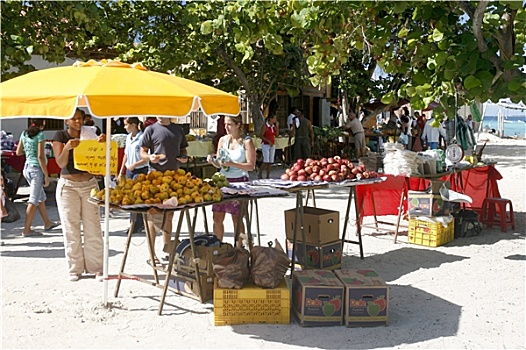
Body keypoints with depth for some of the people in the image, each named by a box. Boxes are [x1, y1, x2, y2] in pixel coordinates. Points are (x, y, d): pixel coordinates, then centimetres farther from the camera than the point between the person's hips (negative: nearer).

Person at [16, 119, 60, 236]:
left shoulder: (24, 134, 8)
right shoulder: (40, 135, -13)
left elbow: (18, 152, 12)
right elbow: (40, 157, -17)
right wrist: (46, 175, -14)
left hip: (27, 168, 8)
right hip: (37, 169, -8)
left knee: (41, 197, 19)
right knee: (34, 200, -3)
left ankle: (47, 223, 30)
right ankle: (27, 230, 0)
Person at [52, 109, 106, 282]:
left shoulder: (89, 134, 5)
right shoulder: (60, 136, -1)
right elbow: (61, 163, -11)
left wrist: (101, 144, -17)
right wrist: (67, 147, -28)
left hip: (89, 184, 2)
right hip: (68, 186, -2)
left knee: (93, 227, 2)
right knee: (71, 228, 2)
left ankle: (96, 267, 10)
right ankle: (75, 269, 12)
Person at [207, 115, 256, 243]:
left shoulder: (246, 141, -5)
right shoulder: (223, 140, 10)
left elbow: (251, 166, -10)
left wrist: (231, 164, -20)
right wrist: (212, 161, -6)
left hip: (239, 182, -5)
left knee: (237, 218, 2)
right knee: (217, 218, 4)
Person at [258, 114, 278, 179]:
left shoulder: (274, 126, 10)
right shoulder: (265, 126, -9)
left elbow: (276, 134, 4)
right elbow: (261, 135, -11)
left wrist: (276, 126, 0)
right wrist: (268, 141, -16)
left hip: (272, 145, 6)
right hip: (265, 144, -6)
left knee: (270, 161, 4)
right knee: (266, 161, -13)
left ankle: (268, 176, 9)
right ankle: (260, 174, 4)